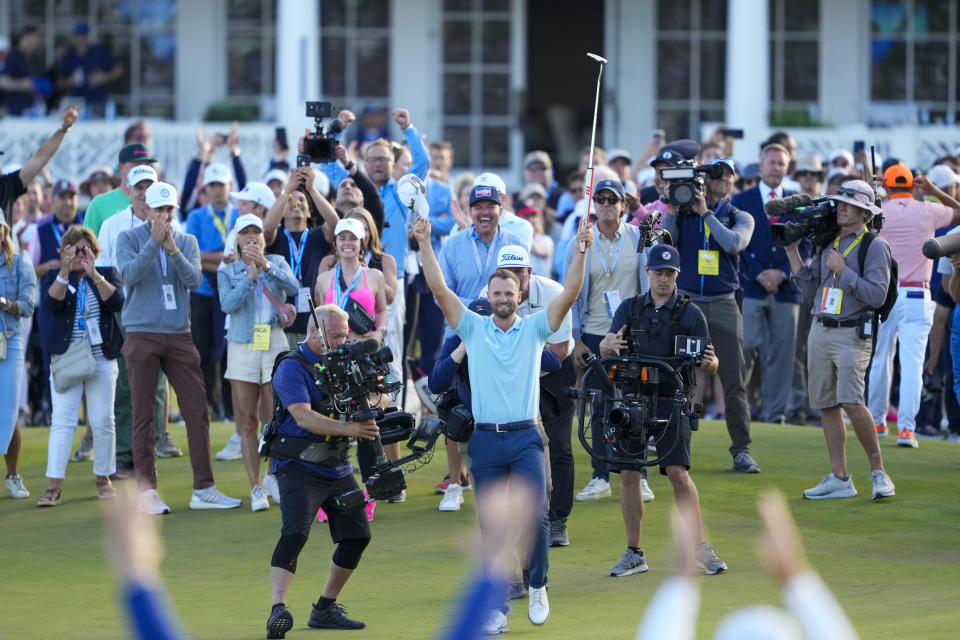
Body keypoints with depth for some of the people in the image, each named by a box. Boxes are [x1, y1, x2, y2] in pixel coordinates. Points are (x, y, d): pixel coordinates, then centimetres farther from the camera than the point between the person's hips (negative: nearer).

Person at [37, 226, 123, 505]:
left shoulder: (107, 274, 7)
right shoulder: (59, 278, 7)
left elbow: (117, 302, -12)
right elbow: (51, 303, -13)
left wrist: (94, 273, -21)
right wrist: (66, 271, -23)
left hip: (102, 360, 1)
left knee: (102, 422, 2)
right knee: (62, 421, -8)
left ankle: (103, 479, 17)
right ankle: (53, 487, -11)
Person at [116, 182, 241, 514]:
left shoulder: (187, 242, 10)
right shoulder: (130, 238, 2)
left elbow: (193, 280, -6)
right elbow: (129, 274, -15)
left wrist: (172, 249, -19)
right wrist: (154, 242, -22)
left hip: (180, 335, 3)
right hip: (142, 334, -3)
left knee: (198, 412, -1)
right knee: (143, 415, -2)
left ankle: (204, 489, 4)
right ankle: (146, 490, 2)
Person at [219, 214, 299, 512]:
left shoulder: (277, 263, 9)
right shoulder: (227, 271, 9)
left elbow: (293, 287, -11)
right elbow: (227, 304, -8)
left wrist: (266, 265, -24)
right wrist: (250, 276, -18)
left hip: (274, 345, 0)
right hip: (242, 347, 0)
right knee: (247, 421, -1)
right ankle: (256, 488, 2)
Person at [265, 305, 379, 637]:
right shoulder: (292, 367, -11)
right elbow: (304, 417, -23)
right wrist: (349, 428, -32)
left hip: (338, 468, 8)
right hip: (299, 468, -8)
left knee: (357, 536, 5)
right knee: (295, 532, -23)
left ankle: (325, 609, 18)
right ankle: (278, 610, -30)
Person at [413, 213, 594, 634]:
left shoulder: (534, 329, 6)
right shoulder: (474, 329, 7)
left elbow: (570, 292, -4)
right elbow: (439, 288, 0)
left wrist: (581, 250, -15)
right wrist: (424, 244, -9)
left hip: (525, 438, -1)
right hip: (485, 440, 1)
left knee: (535, 515, -16)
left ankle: (538, 586, 7)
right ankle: (496, 609, 10)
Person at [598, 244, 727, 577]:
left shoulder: (690, 313, 2)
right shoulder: (630, 308, 10)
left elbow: (710, 366, -2)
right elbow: (604, 347, -1)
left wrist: (708, 361, -26)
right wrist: (610, 344, -25)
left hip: (671, 403, -3)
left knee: (678, 473, -14)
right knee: (628, 474, 2)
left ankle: (700, 549, -12)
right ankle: (634, 553, 12)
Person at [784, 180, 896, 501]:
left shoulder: (874, 247, -6)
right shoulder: (827, 245, 15)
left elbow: (876, 295, -15)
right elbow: (810, 289, 15)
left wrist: (843, 270, -15)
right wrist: (793, 254, 9)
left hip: (851, 334, -7)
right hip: (820, 331, 7)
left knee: (851, 401, -19)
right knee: (827, 405, 6)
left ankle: (878, 471, -8)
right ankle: (839, 479, 11)